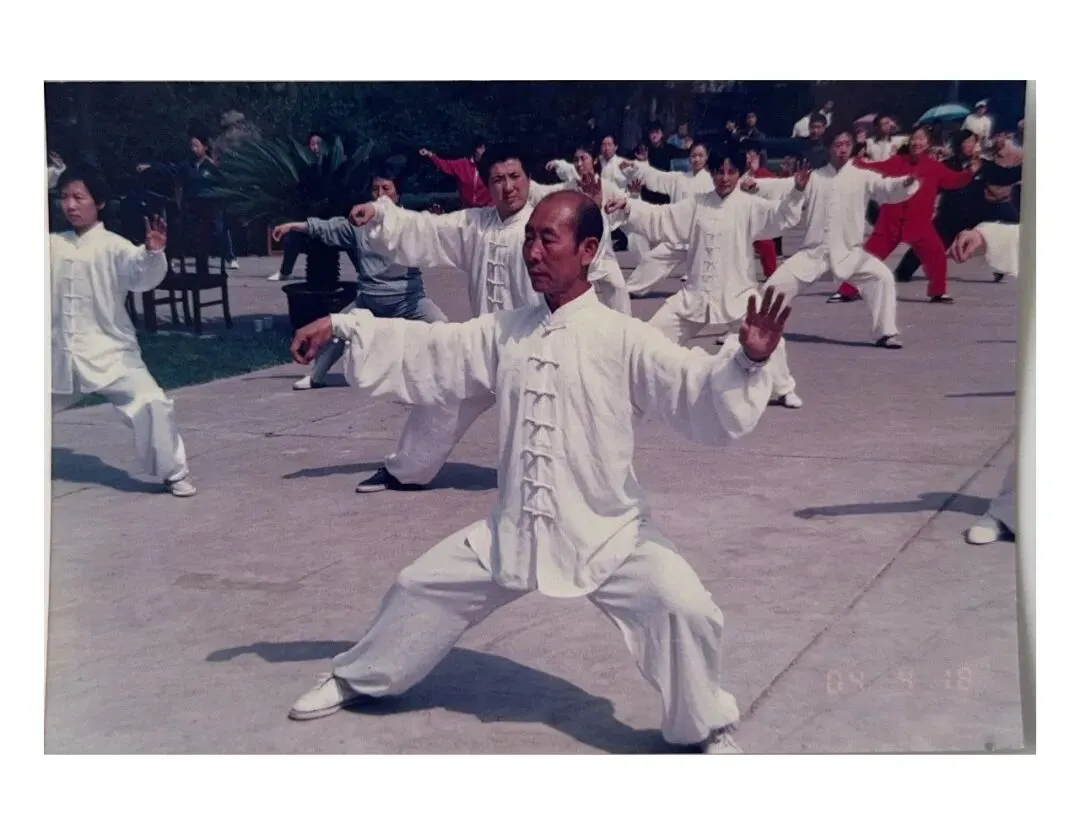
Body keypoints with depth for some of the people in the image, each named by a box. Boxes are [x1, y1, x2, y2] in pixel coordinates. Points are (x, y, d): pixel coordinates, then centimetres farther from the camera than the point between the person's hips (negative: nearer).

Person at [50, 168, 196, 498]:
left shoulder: (114, 247, -9)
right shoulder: (51, 245, 7)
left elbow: (144, 276, -23)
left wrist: (153, 252, -42)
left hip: (110, 352, -5)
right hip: (60, 355, 5)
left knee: (151, 402, -19)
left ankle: (174, 472, -1)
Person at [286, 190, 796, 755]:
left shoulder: (623, 338, -14)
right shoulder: (502, 333, 1)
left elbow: (696, 389, -25)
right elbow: (420, 352, 6)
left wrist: (748, 359, -44)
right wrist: (341, 325, 2)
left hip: (607, 532, -4)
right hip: (514, 529, 5)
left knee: (683, 607, -24)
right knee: (421, 588, 14)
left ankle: (708, 729, 4)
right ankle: (356, 679, 44)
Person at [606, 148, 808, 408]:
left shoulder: (748, 205, -5)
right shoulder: (696, 205, 4)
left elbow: (779, 215, -18)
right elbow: (658, 219, 2)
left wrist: (797, 191, -37)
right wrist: (627, 206, -11)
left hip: (737, 292, -3)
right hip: (696, 292, 3)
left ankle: (783, 389, 5)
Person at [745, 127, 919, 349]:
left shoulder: (863, 177, 0)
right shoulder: (814, 177, 5)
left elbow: (887, 189, -14)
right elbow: (784, 187, -3)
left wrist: (907, 182, -37)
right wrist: (756, 184, -20)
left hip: (850, 252, -1)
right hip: (813, 251, 1)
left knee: (882, 276, -19)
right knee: (777, 283, -2)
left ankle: (886, 333, -5)